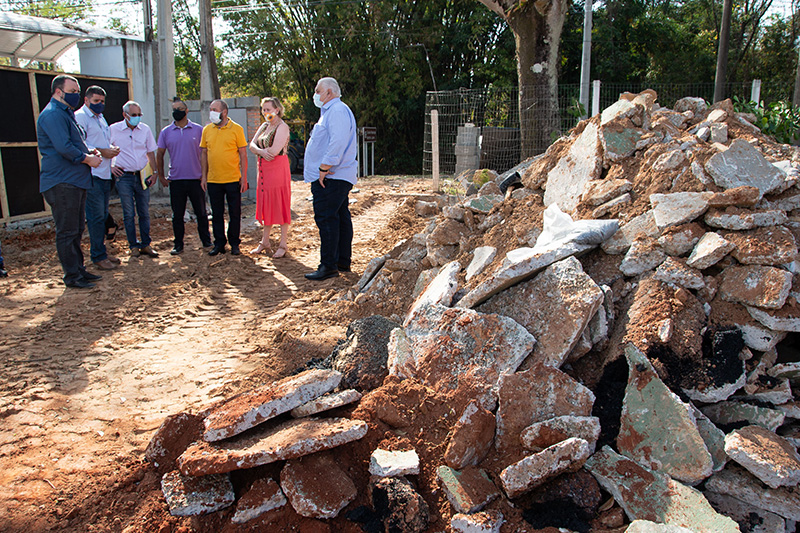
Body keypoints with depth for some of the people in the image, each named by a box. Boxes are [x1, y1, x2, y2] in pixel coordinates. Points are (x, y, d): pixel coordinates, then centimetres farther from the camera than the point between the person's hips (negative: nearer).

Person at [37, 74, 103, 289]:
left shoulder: (67, 114, 20)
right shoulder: (53, 114, -13)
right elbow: (64, 148, -22)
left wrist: (89, 152, 7)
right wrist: (87, 158, -10)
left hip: (75, 182, 11)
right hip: (62, 182, -11)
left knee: (77, 229, 15)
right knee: (67, 231, -4)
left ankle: (79, 269, 24)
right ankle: (72, 276, 2)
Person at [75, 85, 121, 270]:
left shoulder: (101, 118, 21)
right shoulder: (80, 117, -7)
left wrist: (112, 150, 7)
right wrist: (101, 152, -19)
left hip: (105, 173, 9)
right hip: (92, 174, -9)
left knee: (102, 216, 13)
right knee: (96, 216, -7)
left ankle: (100, 250, 21)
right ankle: (98, 256, -2)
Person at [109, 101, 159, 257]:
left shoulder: (145, 129, 6)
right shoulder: (113, 130, -2)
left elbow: (151, 152, 13)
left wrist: (155, 172, 9)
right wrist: (110, 167, -1)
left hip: (142, 175, 3)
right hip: (124, 176, -2)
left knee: (144, 212, 6)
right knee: (129, 214, 1)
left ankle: (146, 245, 13)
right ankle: (133, 246, 9)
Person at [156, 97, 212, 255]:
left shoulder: (198, 129, 2)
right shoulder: (166, 132, 6)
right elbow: (159, 155, 12)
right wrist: (161, 176, 8)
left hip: (196, 179, -1)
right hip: (175, 180, 1)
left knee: (201, 213, 6)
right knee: (177, 215, 6)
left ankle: (206, 241, 19)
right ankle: (178, 245, 15)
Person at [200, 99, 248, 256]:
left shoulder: (236, 129, -3)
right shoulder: (207, 130, 7)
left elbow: (243, 154, -2)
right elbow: (204, 153, 11)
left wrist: (244, 177, -6)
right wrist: (204, 176, 7)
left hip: (233, 179, -3)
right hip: (213, 180, 3)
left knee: (235, 213, 5)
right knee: (217, 214, 9)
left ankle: (234, 244, 18)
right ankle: (219, 243, 20)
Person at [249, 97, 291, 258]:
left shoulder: (282, 127, -10)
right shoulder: (264, 126, 16)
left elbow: (274, 150, -20)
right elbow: (252, 145, 7)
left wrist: (260, 149, -2)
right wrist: (262, 151, -14)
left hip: (278, 169, -8)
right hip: (264, 170, 8)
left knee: (280, 205, -2)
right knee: (266, 205, 12)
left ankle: (283, 244, 5)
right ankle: (265, 242, 19)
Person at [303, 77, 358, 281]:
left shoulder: (337, 110, -12)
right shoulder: (331, 111, 23)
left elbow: (338, 142, -23)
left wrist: (324, 167, -23)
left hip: (330, 177, -11)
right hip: (338, 177, 11)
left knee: (326, 218, -11)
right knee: (341, 218, 12)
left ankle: (329, 265, -8)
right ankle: (343, 262, 19)